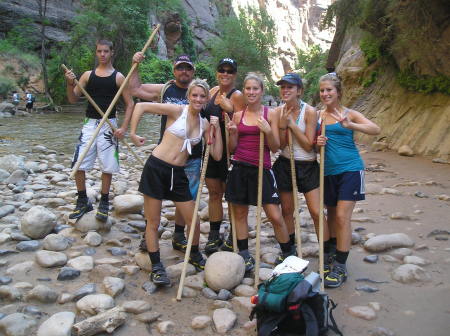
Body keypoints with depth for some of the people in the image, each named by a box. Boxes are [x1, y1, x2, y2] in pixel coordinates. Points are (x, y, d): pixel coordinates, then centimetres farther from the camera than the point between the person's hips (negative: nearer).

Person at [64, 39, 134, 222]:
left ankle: (104, 204, 17)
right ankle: (83, 202, 16)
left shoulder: (118, 77, 1)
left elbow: (130, 104, -1)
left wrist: (123, 128, -11)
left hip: (108, 125, -3)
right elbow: (73, 99, 6)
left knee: (107, 167, 1)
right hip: (90, 124, 3)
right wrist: (70, 84, -14)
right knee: (78, 165, 0)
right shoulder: (88, 75, 9)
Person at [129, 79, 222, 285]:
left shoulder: (205, 124, 7)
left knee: (194, 221, 8)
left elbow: (217, 155, 3)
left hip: (177, 174, 5)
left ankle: (195, 256, 35)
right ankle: (156, 267, 19)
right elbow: (141, 106, -8)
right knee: (153, 222, 4)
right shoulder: (177, 111, -7)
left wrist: (216, 129, -3)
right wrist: (133, 133, -8)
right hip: (156, 168, -4)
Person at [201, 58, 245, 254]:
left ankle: (233, 238, 17)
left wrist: (230, 110, -28)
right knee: (214, 193, 12)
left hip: (229, 151, -7)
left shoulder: (237, 96, -10)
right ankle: (214, 236, 23)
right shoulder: (213, 91, 11)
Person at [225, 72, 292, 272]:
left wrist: (268, 131, -18)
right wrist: (232, 133, -8)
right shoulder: (238, 115, 8)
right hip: (239, 168, 3)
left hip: (262, 169, -3)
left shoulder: (271, 114, 1)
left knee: (275, 217, -4)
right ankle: (244, 255, 25)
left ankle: (289, 255, 15)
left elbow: (275, 148, -1)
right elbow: (232, 148, 11)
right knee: (239, 213, 10)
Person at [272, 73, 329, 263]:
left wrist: (292, 123, -18)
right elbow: (280, 145, -3)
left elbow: (308, 145, -14)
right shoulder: (279, 112, -1)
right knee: (286, 210, 12)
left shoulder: (309, 112, -11)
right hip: (285, 165, 3)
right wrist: (282, 124, -18)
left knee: (317, 212, -6)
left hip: (307, 166, -3)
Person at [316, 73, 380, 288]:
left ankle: (340, 267, -2)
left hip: (350, 169, -4)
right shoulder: (318, 115, 5)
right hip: (329, 171, 4)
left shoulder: (349, 114, -4)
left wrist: (349, 125, -33)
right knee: (331, 215, 14)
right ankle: (330, 255, 31)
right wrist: (317, 143, -10)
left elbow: (375, 129, -18)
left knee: (342, 217, -9)